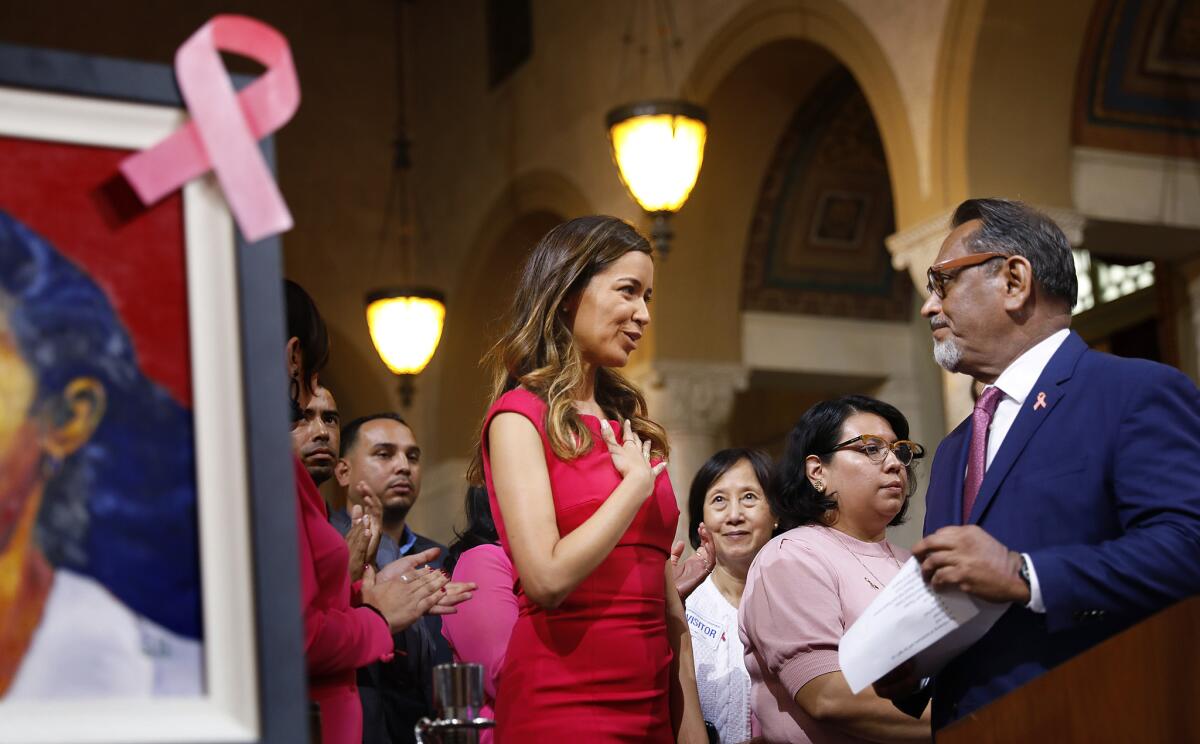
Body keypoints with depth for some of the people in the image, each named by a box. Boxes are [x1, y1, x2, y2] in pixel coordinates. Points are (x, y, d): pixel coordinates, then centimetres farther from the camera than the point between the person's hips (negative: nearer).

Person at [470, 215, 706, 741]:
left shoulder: (627, 421, 15)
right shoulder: (521, 416, -6)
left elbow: (668, 598, 14)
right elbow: (547, 579, -19)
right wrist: (638, 482, -9)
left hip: (649, 701, 7)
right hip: (562, 701, -7)